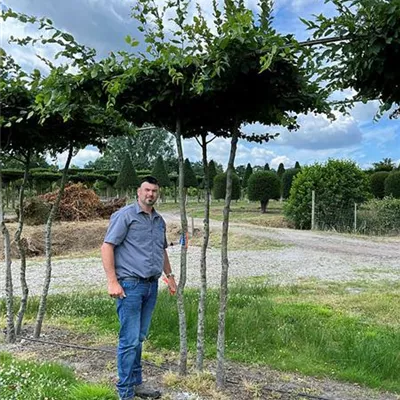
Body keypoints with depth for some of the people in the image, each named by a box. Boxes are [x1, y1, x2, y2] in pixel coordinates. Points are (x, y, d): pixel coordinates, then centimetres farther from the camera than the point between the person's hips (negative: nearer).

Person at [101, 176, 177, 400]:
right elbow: (107, 247, -12)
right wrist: (112, 281, -17)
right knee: (130, 339, -3)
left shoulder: (159, 221, 15)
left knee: (139, 338, 15)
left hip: (151, 285, 7)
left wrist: (170, 275, 23)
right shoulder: (125, 215, -7)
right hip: (130, 285, -6)